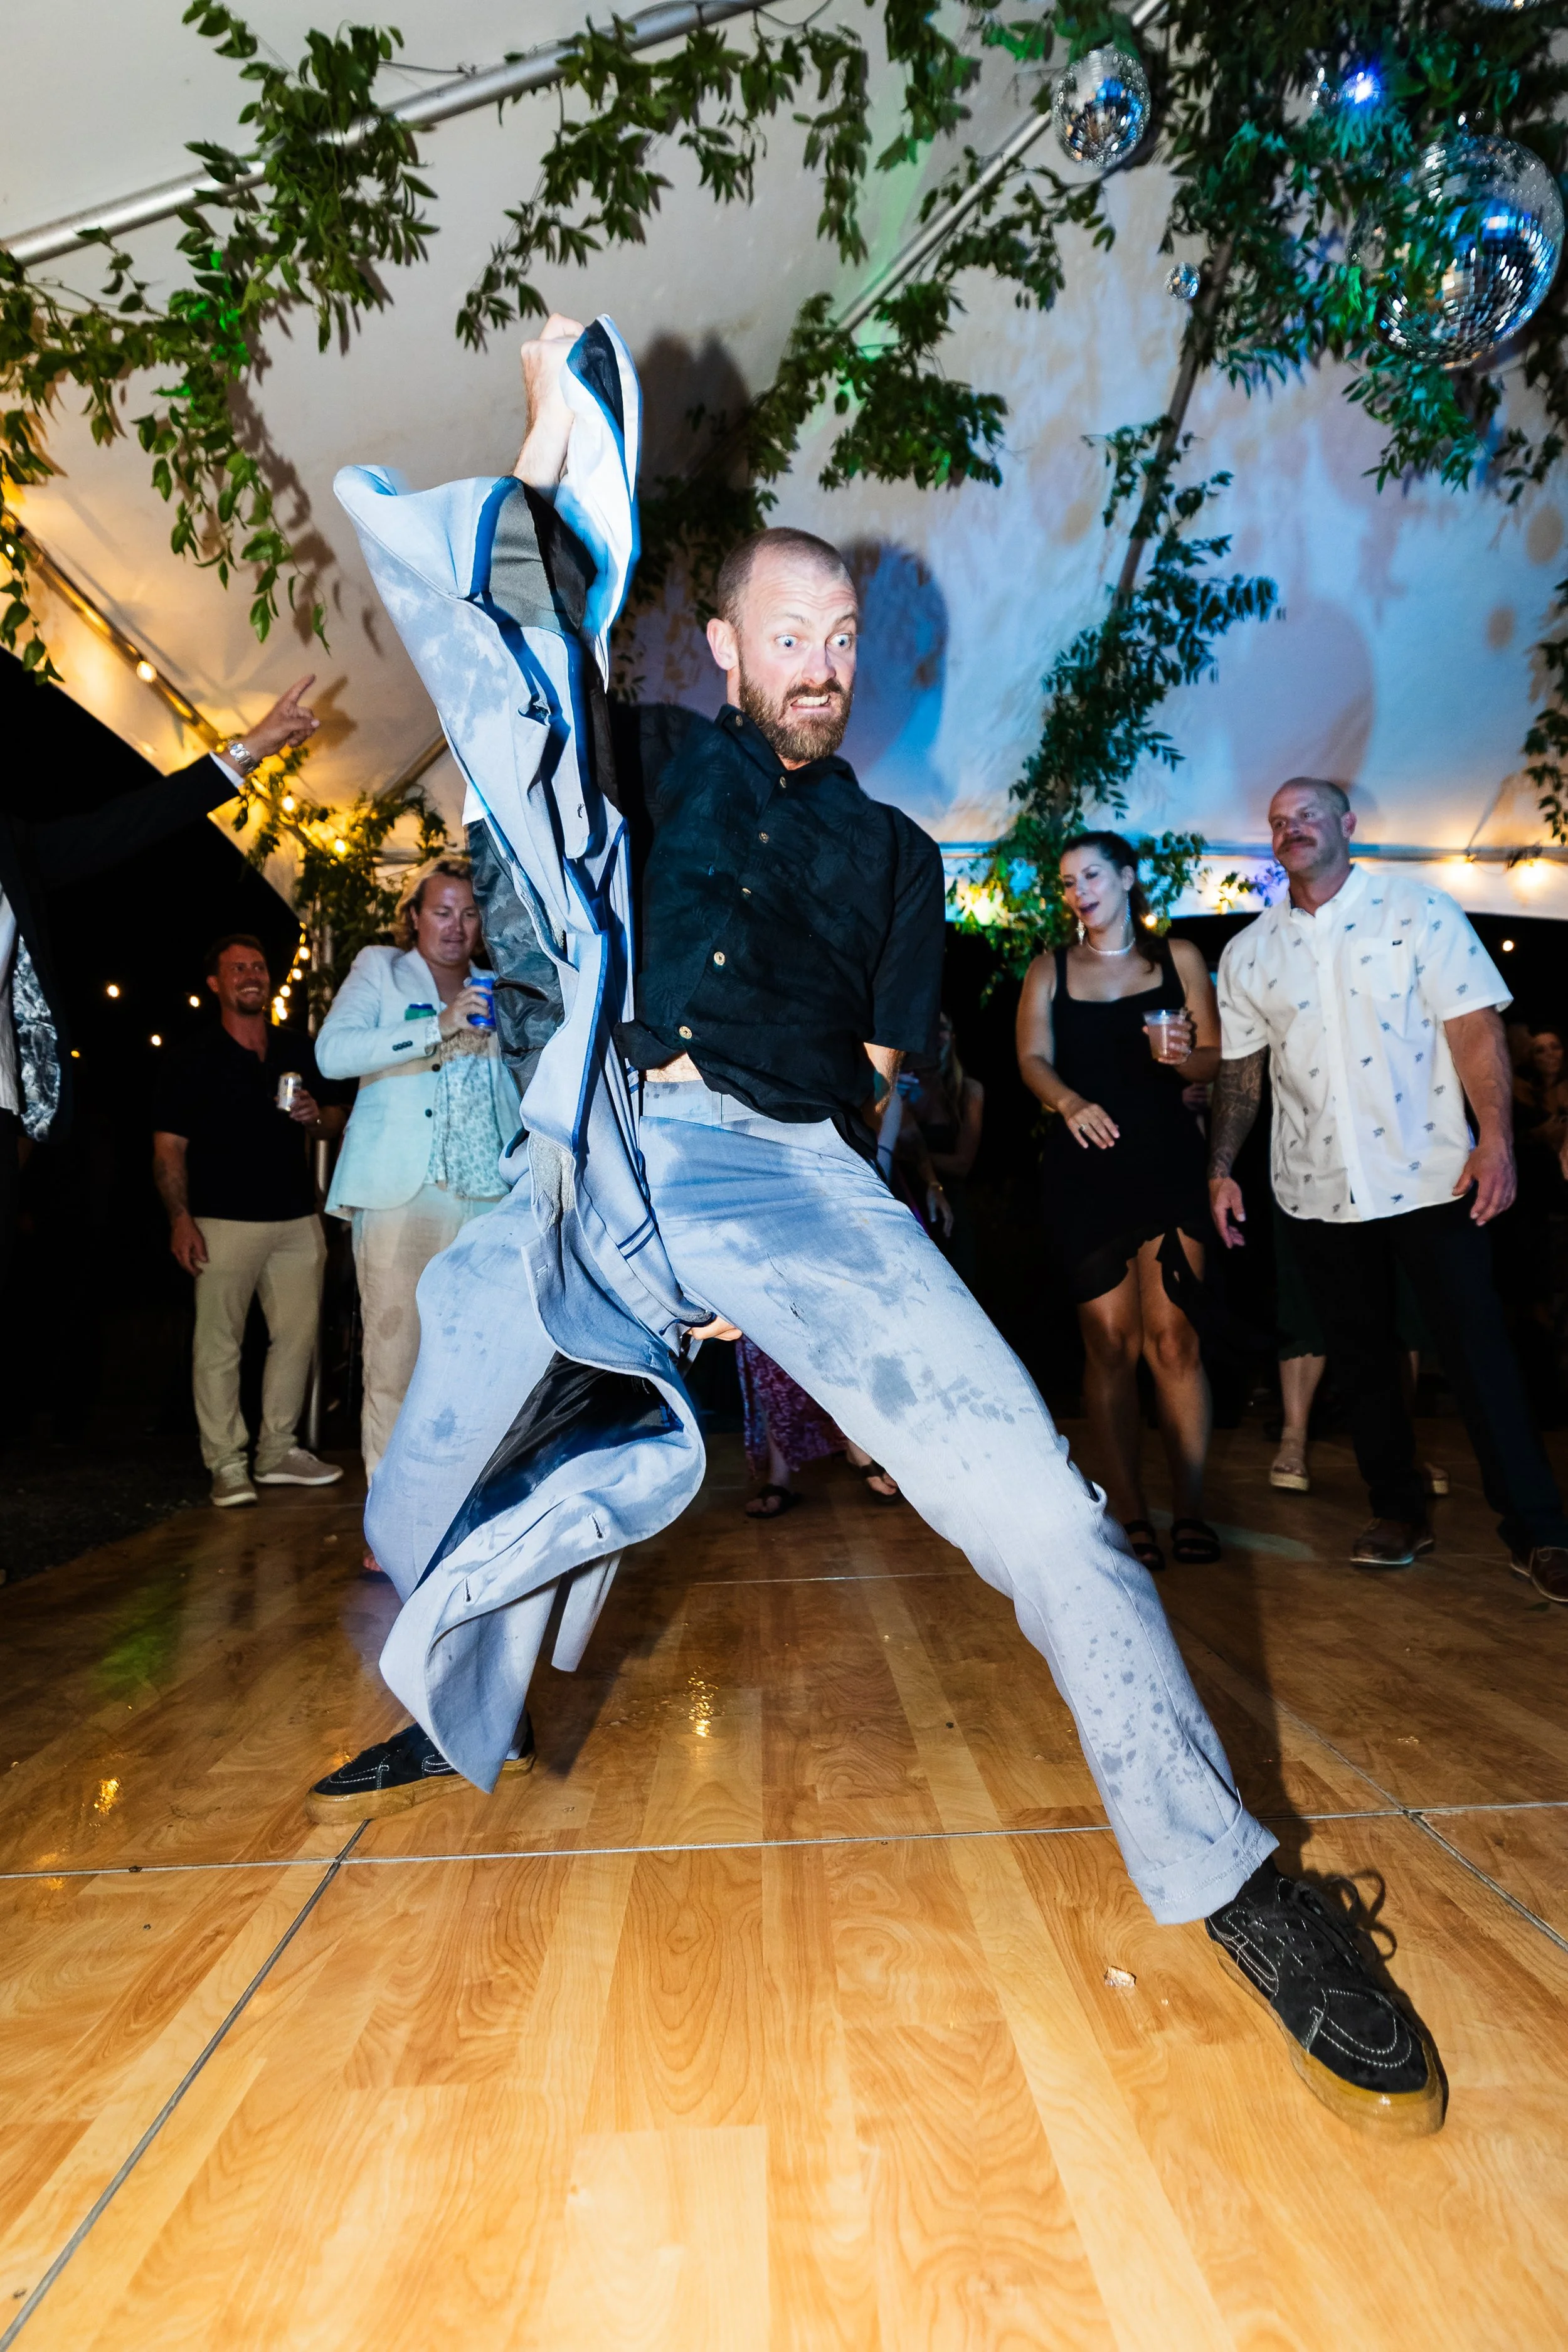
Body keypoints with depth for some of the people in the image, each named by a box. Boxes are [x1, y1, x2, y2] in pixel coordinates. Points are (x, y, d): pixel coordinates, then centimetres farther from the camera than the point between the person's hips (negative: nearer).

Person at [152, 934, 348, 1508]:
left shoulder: (299, 1051, 15)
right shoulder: (191, 1061, 2)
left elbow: (335, 1119, 20)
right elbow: (169, 1146, -2)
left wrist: (316, 1117, -4)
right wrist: (180, 1219, -13)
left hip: (297, 1217, 4)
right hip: (225, 1220, -4)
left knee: (298, 1333, 7)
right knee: (219, 1341, -4)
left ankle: (278, 1451, 20)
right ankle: (226, 1463, 6)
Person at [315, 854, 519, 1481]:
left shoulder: (491, 989, 22)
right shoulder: (379, 968, 11)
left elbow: (515, 1089, 29)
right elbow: (332, 1052, -7)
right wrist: (438, 1026, -14)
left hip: (486, 1194, 4)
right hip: (401, 1192, -3)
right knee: (394, 1349, -6)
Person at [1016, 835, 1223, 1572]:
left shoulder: (1179, 958, 12)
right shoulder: (1049, 971, 13)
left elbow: (1214, 1061, 8)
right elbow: (1032, 1059, -2)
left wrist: (1183, 1056, -16)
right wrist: (1069, 1101, -23)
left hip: (1168, 1160, 0)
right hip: (1084, 1170, 1)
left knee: (1171, 1337, -7)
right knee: (1110, 1343, -1)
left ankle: (1190, 1507, 3)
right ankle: (1130, 1514, 5)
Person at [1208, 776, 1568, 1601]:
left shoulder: (1417, 911, 0)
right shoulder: (1248, 953, 8)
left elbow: (1476, 1027, -6)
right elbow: (1240, 1070, 10)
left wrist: (1496, 1140, -16)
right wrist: (1221, 1169, 3)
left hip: (1428, 1176, -3)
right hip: (1316, 1187, 3)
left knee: (1478, 1351, 0)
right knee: (1361, 1356, 11)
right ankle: (1399, 1513, 25)